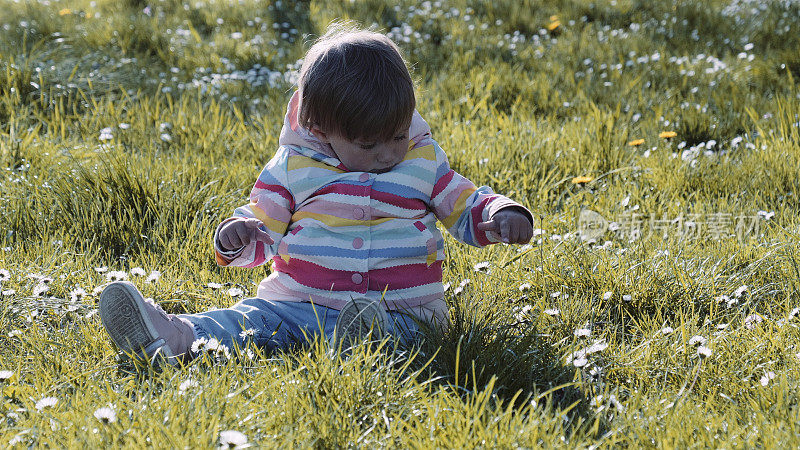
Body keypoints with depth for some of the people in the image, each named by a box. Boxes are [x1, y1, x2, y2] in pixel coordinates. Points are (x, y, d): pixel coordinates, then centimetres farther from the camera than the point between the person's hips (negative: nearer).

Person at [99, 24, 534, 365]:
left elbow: (465, 205, 17)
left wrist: (502, 214, -4)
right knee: (256, 317, -26)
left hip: (402, 309, 0)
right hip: (302, 303, 0)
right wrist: (238, 235, -16)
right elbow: (263, 226, 8)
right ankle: (175, 337, -48)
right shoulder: (294, 168, 5)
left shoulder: (425, 161, 8)